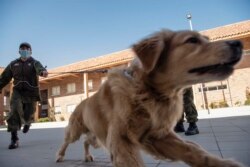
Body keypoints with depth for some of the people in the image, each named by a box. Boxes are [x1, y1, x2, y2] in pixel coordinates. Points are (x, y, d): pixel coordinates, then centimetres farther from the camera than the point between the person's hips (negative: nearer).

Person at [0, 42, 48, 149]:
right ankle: (14, 139, -8)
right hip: (17, 92, 2)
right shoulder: (13, 64, 9)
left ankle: (27, 122, 43)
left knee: (28, 115, 3)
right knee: (14, 112, -17)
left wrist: (43, 71, -52)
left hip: (31, 93, -2)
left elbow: (39, 68, -28)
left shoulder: (34, 62, -3)